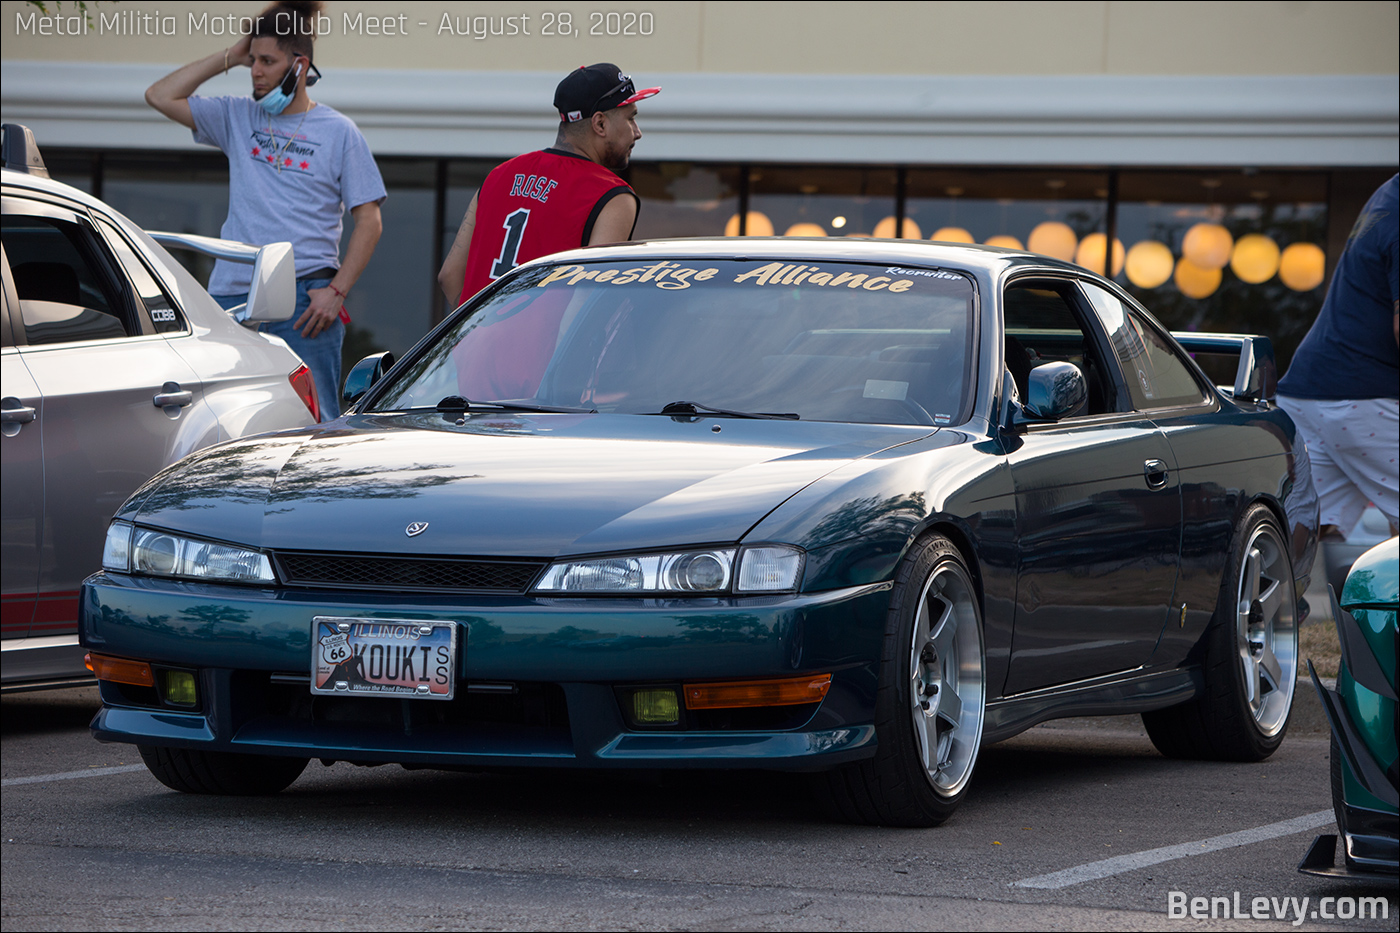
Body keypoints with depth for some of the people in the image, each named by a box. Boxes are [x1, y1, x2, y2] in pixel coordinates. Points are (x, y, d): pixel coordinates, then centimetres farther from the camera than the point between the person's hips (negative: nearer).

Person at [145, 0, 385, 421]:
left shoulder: (338, 132, 5)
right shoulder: (238, 118, 15)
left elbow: (369, 221, 3)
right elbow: (160, 96, 12)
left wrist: (336, 290, -9)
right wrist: (229, 56, 8)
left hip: (303, 298, -4)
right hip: (232, 295, 4)